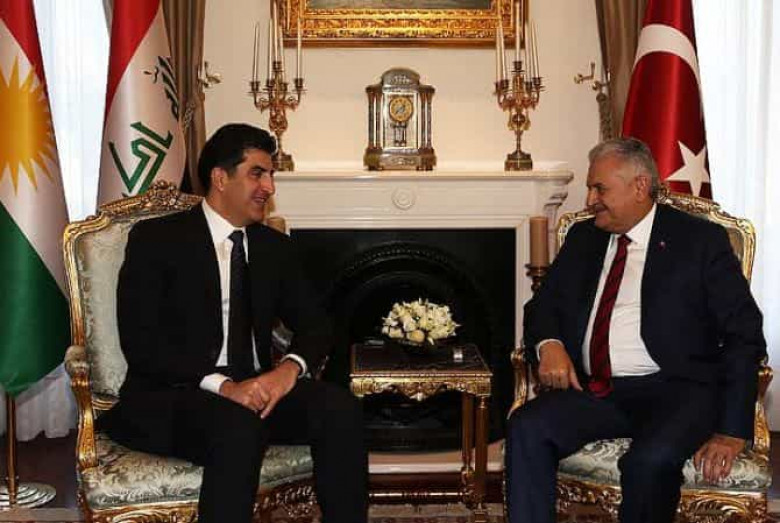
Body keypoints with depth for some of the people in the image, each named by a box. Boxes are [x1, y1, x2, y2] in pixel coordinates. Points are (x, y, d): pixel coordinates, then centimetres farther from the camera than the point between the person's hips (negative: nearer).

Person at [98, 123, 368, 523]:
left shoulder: (275, 248, 15)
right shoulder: (155, 239, -2)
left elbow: (314, 326, 13)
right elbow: (140, 343, -11)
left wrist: (291, 367, -12)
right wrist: (221, 385, -25)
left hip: (257, 390, 5)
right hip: (172, 396, -5)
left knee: (339, 407, -22)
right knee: (238, 425, -36)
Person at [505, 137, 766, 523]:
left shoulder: (701, 240, 2)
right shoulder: (583, 238, 17)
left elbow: (745, 335, -3)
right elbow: (543, 305, 20)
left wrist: (732, 432, -13)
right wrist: (548, 345, -6)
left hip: (674, 390, -4)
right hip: (593, 390, 4)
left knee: (651, 459, -34)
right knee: (526, 428, -25)